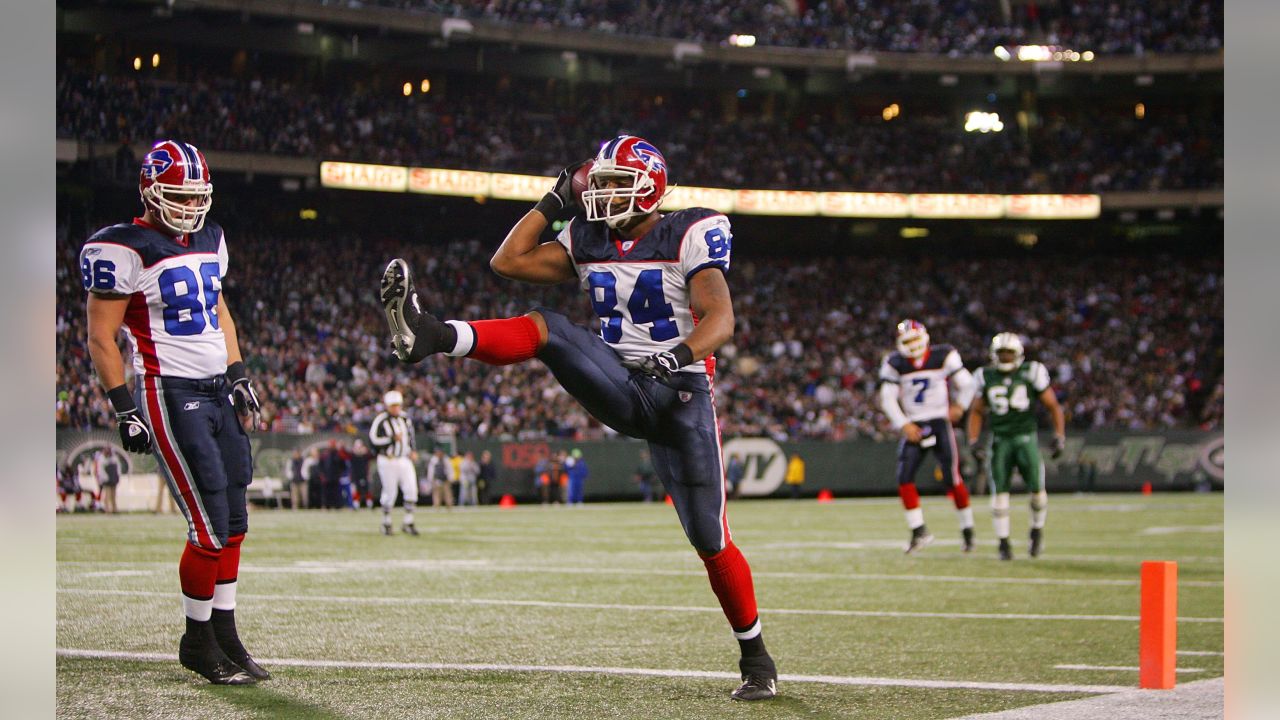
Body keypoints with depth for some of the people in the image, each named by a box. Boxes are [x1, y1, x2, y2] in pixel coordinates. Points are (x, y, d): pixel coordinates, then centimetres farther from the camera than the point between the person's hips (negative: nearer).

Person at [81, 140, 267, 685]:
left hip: (216, 391, 8)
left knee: (234, 524, 8)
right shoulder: (125, 251, -13)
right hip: (170, 395, -8)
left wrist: (238, 376, 17)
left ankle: (224, 635, 17)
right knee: (211, 527, -9)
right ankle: (198, 641, 8)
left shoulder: (209, 240, 11)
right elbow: (101, 339, -10)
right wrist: (125, 410, -14)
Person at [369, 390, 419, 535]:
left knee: (411, 490, -5)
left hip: (404, 459, 5)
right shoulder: (381, 420, -11)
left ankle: (408, 523, 5)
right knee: (389, 493, -1)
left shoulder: (406, 419, 9)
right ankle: (386, 523, 15)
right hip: (388, 461, -5)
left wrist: (412, 451, 7)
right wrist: (392, 439, -22)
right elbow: (373, 440, -15)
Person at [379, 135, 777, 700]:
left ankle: (755, 657, 12)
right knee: (545, 329, -22)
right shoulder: (589, 241, 9)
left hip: (680, 397, -4)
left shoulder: (688, 236, -8)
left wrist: (682, 355, -38)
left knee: (710, 540, -4)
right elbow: (508, 262, 11)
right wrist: (554, 203, 9)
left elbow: (720, 317, -19)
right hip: (618, 389, 4)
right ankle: (432, 336, -45)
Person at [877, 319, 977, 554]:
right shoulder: (894, 364, -1)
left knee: (952, 479, -4)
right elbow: (888, 400, -1)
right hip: (913, 427, 2)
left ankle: (967, 529, 12)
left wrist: (959, 406, -6)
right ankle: (919, 532, 0)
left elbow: (966, 383, 4)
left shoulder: (943, 356, -5)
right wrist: (904, 425, -9)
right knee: (904, 479, -9)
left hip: (940, 424, -2)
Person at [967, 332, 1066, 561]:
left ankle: (1037, 530, 17)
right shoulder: (987, 377, 7)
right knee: (999, 492, -6)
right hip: (1000, 440, 2)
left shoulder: (1031, 373, -1)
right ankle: (1003, 543, 3)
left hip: (1025, 437, -2)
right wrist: (974, 441, 5)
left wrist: (1059, 437, -4)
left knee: (1036, 488, -10)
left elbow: (1053, 406, 4)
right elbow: (977, 411, 17)